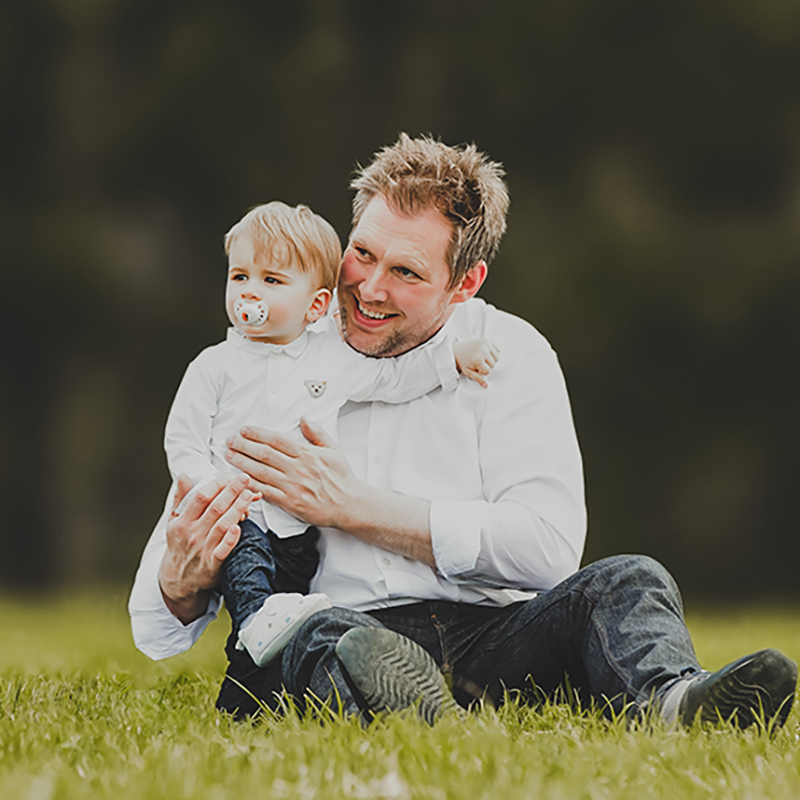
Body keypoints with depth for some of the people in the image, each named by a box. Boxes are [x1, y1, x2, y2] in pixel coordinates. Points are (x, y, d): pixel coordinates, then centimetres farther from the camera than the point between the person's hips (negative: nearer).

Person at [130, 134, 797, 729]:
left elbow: (548, 547, -6)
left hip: (492, 640, 2)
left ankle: (670, 700, -56)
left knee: (628, 584, -25)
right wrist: (181, 583, -17)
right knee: (319, 637, -36)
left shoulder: (509, 355, 10)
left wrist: (353, 506, -9)